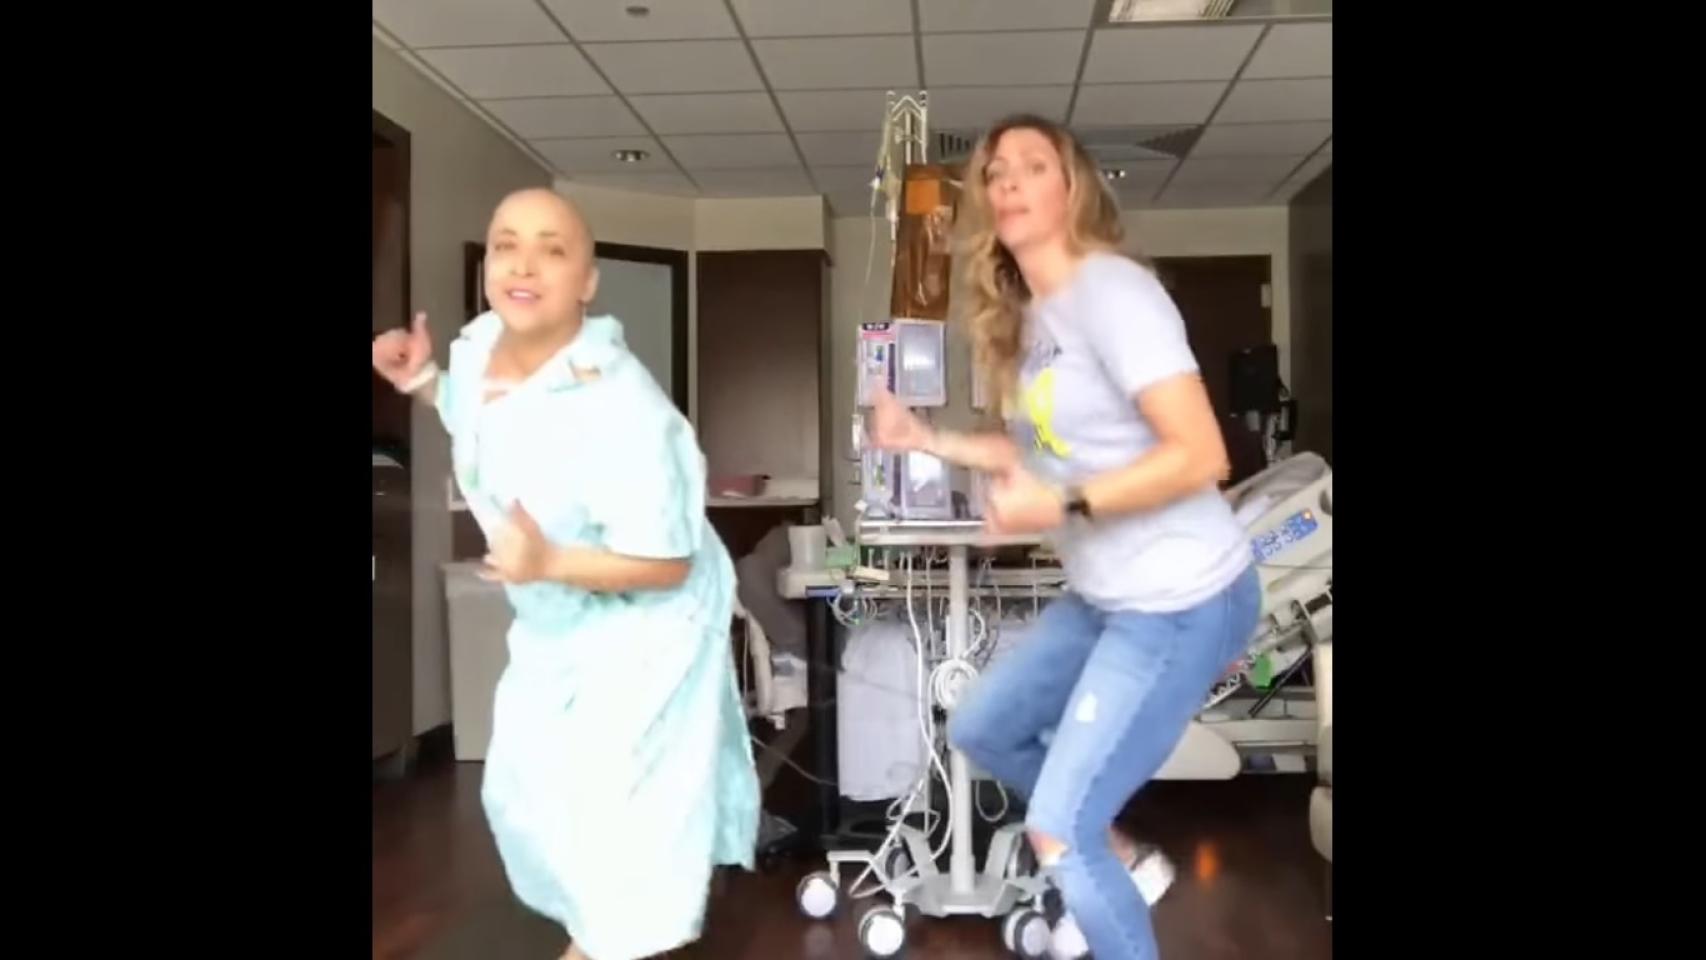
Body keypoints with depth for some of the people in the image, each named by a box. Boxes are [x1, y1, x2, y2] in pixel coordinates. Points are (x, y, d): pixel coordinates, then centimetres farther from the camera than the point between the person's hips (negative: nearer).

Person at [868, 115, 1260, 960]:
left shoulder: (1110, 291, -19)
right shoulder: (1028, 316, 8)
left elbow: (1200, 455, -24)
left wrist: (1061, 508, -24)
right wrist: (928, 439, 12)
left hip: (1183, 604, -9)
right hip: (1104, 598, 9)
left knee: (1057, 833, -7)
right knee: (980, 729, 22)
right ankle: (1122, 860, 38)